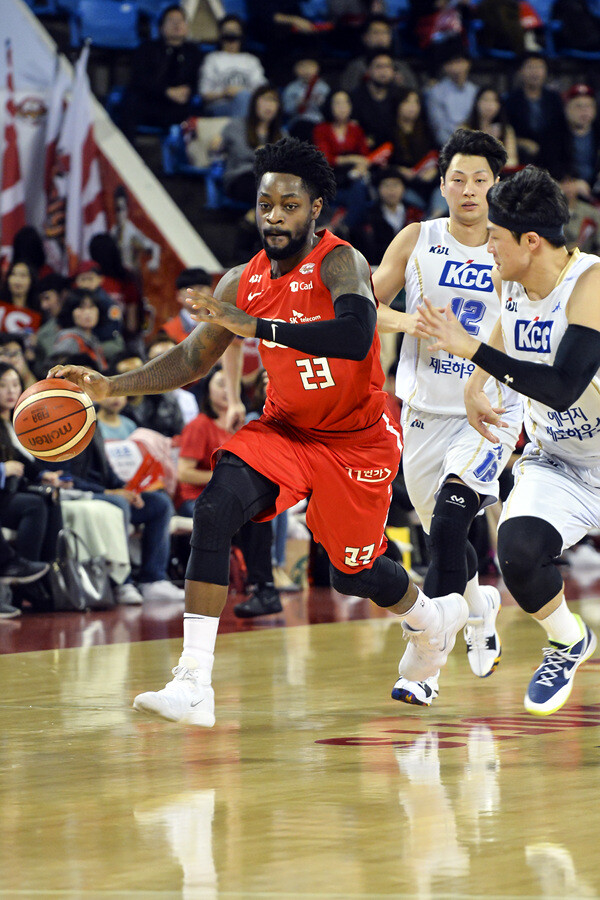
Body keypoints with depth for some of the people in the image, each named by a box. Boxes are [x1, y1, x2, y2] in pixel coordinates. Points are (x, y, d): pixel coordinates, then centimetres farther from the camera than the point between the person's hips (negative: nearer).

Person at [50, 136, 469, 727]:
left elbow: (355, 337, -42)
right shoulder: (243, 282, -3)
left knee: (353, 574, 9)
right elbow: (192, 359, 8)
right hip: (284, 429, 5)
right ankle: (193, 683, -27)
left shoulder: (339, 263, -22)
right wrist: (109, 387, -5)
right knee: (214, 509, -23)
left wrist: (255, 326, -46)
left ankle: (432, 617, 48)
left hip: (357, 440, -5)